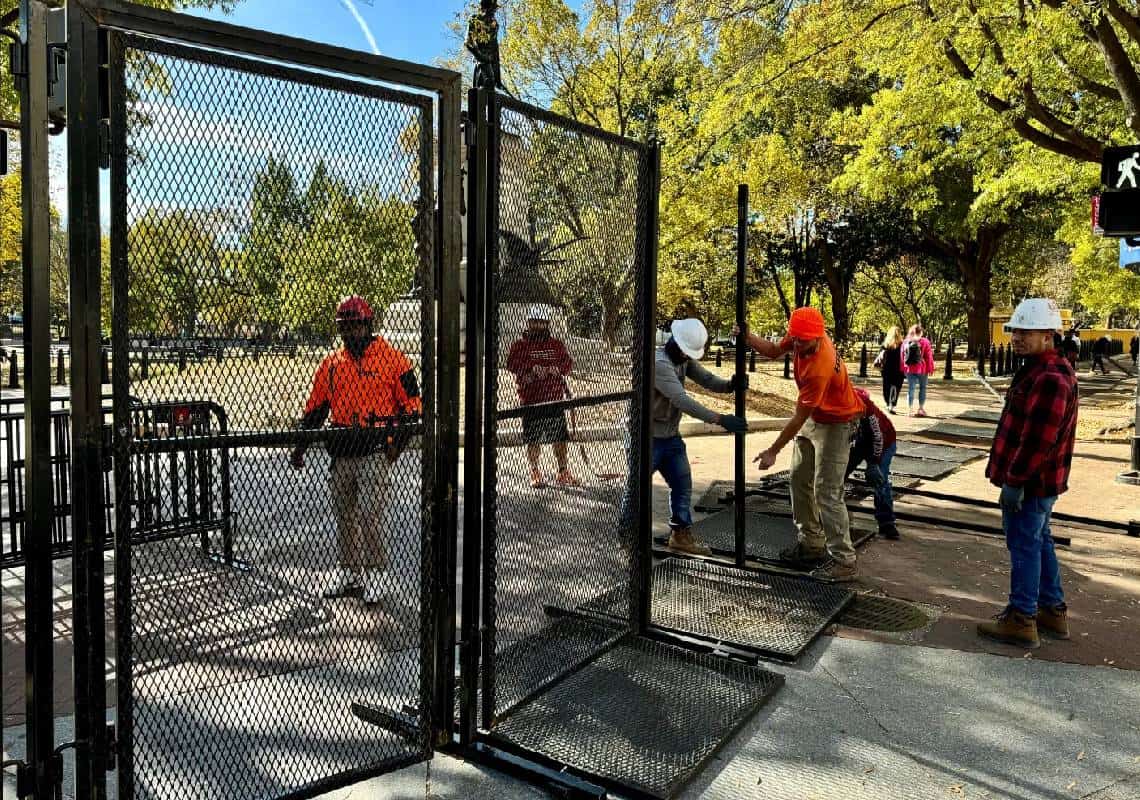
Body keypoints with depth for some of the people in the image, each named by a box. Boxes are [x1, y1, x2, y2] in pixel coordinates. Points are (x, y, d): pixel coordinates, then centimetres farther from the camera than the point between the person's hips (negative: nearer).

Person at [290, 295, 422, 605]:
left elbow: (411, 404, -2)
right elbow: (315, 408, 17)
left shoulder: (392, 359, -2)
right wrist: (300, 447, 12)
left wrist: (397, 440, -11)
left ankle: (374, 574, 5)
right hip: (340, 454, 5)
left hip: (375, 451, -5)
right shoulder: (331, 363, 13)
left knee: (370, 514, -8)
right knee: (343, 515, 12)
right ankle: (348, 571, 25)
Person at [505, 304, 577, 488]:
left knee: (559, 438, 4)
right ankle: (535, 473, 13)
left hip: (555, 398, 2)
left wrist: (555, 369, -17)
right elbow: (512, 363, -10)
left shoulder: (556, 344, 13)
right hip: (530, 399, -2)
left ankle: (563, 472, 15)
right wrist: (533, 368, -23)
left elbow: (568, 363, 3)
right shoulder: (520, 345, 5)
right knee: (533, 440, 1)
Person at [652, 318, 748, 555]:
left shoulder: (684, 359, 4)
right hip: (650, 437, -9)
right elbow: (682, 400, -33)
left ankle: (681, 534, 24)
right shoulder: (658, 363, -26)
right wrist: (720, 419, -37)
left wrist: (731, 385, -24)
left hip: (672, 436, 9)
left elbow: (707, 380, -2)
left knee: (683, 484, 11)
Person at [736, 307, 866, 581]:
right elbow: (774, 351, 6)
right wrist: (747, 338, -13)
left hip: (835, 425, -9)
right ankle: (811, 545, 27)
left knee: (826, 493, -11)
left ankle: (843, 561, -3)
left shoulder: (819, 370, -37)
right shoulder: (800, 337, -14)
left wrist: (772, 452, -21)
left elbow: (799, 418, -29)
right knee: (799, 481, 15)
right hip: (813, 418, 9)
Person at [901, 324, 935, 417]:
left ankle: (910, 409, 1)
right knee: (922, 388, 9)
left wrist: (903, 369, 15)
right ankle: (921, 408, 8)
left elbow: (902, 357, 9)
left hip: (909, 369, 3)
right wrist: (931, 369, 1)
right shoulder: (925, 342, -5)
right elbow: (929, 356, -6)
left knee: (911, 388, 5)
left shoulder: (905, 342, 6)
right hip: (922, 369, -3)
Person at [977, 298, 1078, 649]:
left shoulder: (1050, 379, -23)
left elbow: (1037, 441, -26)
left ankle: (1021, 620, 8)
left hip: (1030, 483, -11)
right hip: (1038, 482, 11)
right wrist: (1016, 476, 20)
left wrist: (1014, 481, -21)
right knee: (1040, 542, 19)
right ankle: (1053, 612, 31)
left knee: (1024, 545, -2)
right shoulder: (1039, 370, 12)